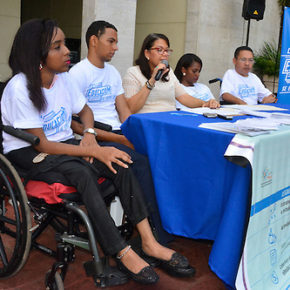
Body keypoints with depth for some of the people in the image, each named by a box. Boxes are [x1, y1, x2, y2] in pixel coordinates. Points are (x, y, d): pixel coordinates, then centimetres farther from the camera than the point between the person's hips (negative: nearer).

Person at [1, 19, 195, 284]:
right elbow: (41, 144, -22)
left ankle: (149, 242, -19)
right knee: (82, 173, -35)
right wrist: (95, 151, -26)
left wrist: (89, 134, -6)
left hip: (63, 144, 6)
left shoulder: (62, 78, 0)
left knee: (120, 164, -18)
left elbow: (85, 111, 17)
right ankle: (125, 254, -29)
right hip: (28, 154, -6)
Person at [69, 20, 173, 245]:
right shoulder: (78, 73, -4)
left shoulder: (113, 73, 19)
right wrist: (120, 140, -16)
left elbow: (124, 111, 16)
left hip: (119, 134, 7)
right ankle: (162, 236, -22)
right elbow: (76, 124, -11)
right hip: (95, 140, -7)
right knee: (141, 161, -29)